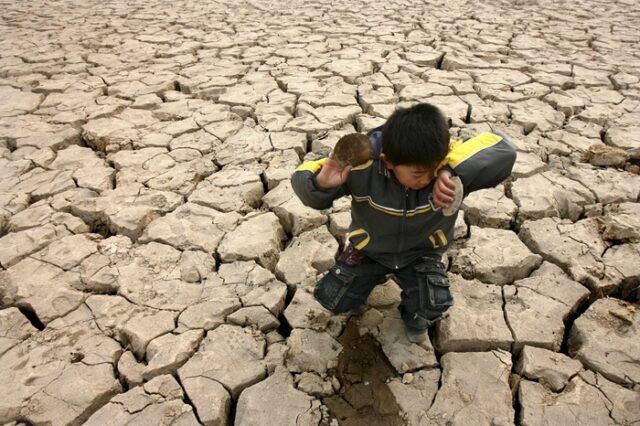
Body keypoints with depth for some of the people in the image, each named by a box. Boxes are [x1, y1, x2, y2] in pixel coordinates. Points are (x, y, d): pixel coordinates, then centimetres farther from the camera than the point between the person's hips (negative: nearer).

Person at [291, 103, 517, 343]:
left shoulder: (445, 160, -32)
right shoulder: (361, 165, -34)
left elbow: (503, 151, -38)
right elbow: (306, 177, -26)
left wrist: (452, 171, -51)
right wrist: (321, 184, -51)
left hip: (421, 251, 0)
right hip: (369, 248, 1)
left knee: (434, 306, -24)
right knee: (332, 299, -1)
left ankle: (414, 320, 16)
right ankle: (371, 276, 31)